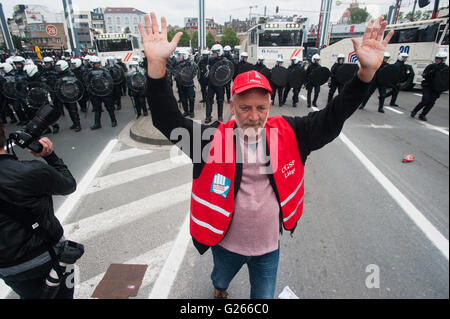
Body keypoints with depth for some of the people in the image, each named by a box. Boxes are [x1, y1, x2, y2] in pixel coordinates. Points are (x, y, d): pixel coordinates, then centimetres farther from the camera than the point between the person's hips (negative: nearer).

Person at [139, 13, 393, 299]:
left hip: (269, 245, 1)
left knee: (264, 295, 26)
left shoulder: (288, 134, -14)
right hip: (227, 243, 0)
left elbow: (331, 118, -14)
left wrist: (367, 71, -27)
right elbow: (168, 121, -28)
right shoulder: (214, 138, -21)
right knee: (221, 279, 35)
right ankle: (219, 288, 73)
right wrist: (157, 64, -41)